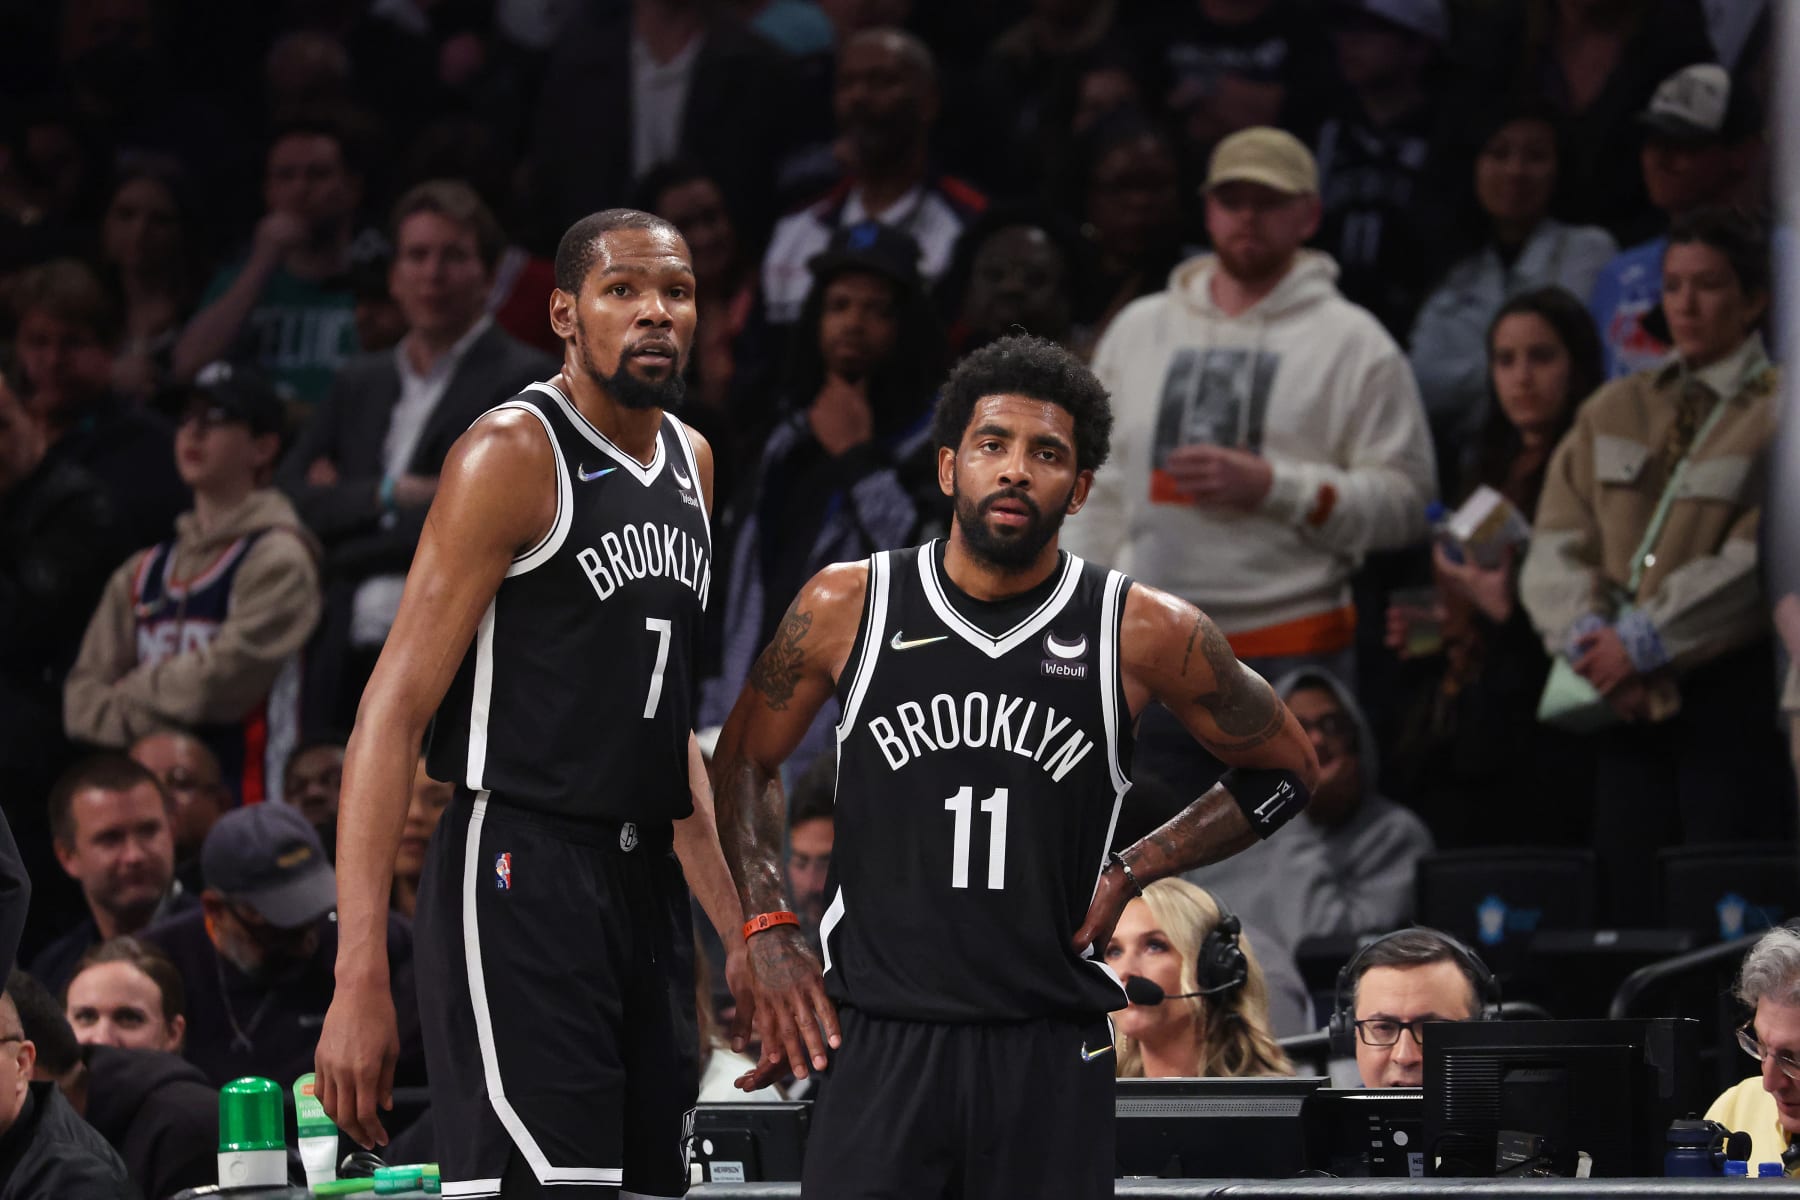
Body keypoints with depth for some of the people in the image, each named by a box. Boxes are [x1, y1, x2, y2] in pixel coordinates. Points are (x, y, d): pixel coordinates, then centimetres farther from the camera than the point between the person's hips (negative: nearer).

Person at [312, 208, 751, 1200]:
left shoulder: (688, 461, 15)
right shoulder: (513, 454, -9)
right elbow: (394, 711, -15)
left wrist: (739, 929, 22)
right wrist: (360, 982, -23)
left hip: (646, 884, 8)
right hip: (519, 871, -8)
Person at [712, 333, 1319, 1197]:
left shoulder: (1147, 634, -3)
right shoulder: (846, 607, 0)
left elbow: (1285, 771, 11)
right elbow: (744, 761, 15)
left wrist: (1133, 871, 3)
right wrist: (768, 931, 5)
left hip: (1052, 1054, 0)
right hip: (879, 1036, 0)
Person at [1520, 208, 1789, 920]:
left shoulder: (1778, 413, -1)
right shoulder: (1612, 413, 16)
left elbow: (1756, 564, -11)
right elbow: (1557, 546, 8)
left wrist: (1644, 642, -13)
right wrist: (1591, 641, -10)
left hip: (1731, 694, -5)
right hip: (1625, 701, 5)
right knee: (1631, 908, 2)